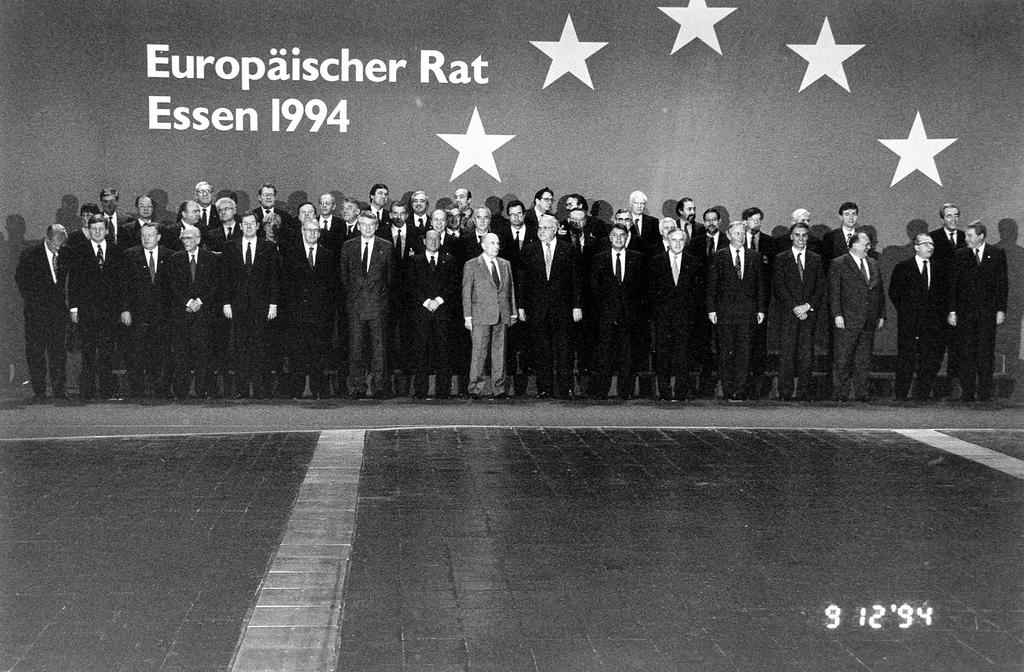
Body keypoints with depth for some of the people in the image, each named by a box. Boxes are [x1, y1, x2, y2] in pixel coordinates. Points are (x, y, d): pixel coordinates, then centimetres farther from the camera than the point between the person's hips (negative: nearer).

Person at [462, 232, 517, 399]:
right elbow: (466, 291, -1)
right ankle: (475, 389, 1)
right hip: (481, 315, -4)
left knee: (500, 352, 5)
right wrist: (467, 316, -6)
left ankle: (499, 389, 10)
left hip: (502, 316, 4)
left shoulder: (505, 264, 15)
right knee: (479, 352, -4)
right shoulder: (471, 265, 1)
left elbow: (511, 289, 17)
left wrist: (512, 313, 12)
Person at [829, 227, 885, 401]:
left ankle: (861, 392, 11)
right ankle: (839, 392, 4)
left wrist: (881, 315, 13)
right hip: (847, 321, -5)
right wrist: (837, 315, -13)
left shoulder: (873, 264, 17)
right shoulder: (838, 264, -2)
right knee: (843, 358, -3)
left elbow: (880, 292, 19)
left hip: (869, 321, 5)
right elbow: (833, 292, -6)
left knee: (863, 359, 7)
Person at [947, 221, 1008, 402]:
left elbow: (1002, 283, 4)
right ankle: (968, 392, 6)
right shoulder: (959, 255, 7)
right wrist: (952, 311, -1)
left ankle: (985, 394, 5)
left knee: (986, 353, 0)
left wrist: (1001, 310, -3)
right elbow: (953, 284, 6)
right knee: (966, 353, 1)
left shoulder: (997, 254, 4)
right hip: (965, 311, 1)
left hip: (987, 312, -1)